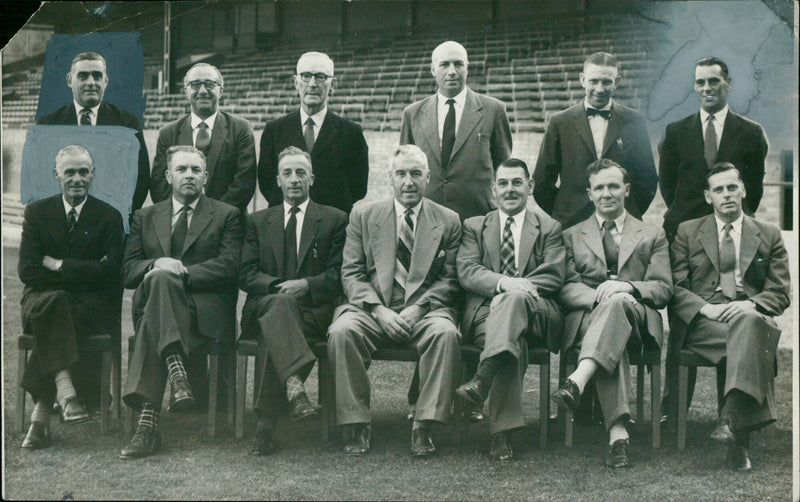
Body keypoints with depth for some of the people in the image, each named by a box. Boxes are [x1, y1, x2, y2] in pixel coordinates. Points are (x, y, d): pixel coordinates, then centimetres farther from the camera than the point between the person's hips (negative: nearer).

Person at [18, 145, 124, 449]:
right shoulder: (37, 212, 9)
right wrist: (80, 273, -10)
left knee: (52, 321, -32)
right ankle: (65, 392, -47)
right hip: (42, 300, 1)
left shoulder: (109, 217, 5)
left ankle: (40, 415, -33)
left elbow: (110, 272, -8)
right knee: (53, 301, -35)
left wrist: (59, 266, -9)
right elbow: (27, 271, -3)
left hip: (93, 307, -1)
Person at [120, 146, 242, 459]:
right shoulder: (146, 218, 23)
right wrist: (158, 264, -11)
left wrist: (179, 272, -14)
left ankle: (148, 421, -42)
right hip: (154, 303, 2)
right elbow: (128, 272, 12)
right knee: (160, 278, -35)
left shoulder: (226, 216, 15)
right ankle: (177, 374, -47)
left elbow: (228, 267, -1)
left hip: (207, 311, -2)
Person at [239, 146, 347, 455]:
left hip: (314, 311, -1)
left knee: (273, 329, -36)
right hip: (263, 309, 1)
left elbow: (339, 275, 5)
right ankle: (294, 387, -56)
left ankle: (266, 422, -38)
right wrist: (279, 287, -12)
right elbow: (246, 274, 8)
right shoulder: (258, 222, 22)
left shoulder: (334, 220, 16)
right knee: (281, 302, -38)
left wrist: (307, 285, -14)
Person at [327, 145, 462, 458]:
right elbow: (351, 274, 5)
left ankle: (424, 427, -27)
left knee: (445, 332, -34)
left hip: (425, 310, 0)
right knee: (342, 331, -31)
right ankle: (356, 425, -20)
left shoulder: (448, 221, 11)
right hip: (373, 309, 1)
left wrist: (417, 309, -12)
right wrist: (379, 310, -12)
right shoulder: (363, 216, 12)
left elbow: (449, 280, 5)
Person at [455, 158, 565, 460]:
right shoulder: (475, 226, 22)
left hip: (537, 314, 0)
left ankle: (483, 379, -52)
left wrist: (516, 288, -15)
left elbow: (554, 277, 4)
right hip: (486, 310, 1)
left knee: (514, 297, -39)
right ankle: (503, 432, -43)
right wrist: (503, 282, -19)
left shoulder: (549, 228, 21)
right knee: (515, 343, -36)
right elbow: (466, 272, 3)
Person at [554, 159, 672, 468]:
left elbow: (663, 289, 8)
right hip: (587, 316, 0)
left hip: (638, 318, 0)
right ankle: (618, 432, -51)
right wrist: (598, 295, -15)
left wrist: (626, 286, -14)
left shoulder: (652, 236, 22)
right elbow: (565, 289, 8)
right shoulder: (572, 236, 23)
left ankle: (577, 381, -56)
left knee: (618, 301, -38)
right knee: (612, 339, -38)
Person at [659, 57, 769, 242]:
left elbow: (755, 184, 8)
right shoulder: (675, 131, 7)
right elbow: (666, 180, 10)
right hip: (684, 227, 1)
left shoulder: (751, 132, 5)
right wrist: (680, 214, 4)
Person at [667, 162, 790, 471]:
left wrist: (751, 304, -12)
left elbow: (780, 294, 11)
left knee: (749, 323, -38)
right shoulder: (687, 232, 17)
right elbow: (675, 287, 7)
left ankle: (732, 419, -47)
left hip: (752, 317, 1)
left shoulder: (769, 236, 19)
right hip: (700, 324, -1)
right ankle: (739, 437, -39)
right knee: (751, 340, -35)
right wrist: (706, 308, -13)